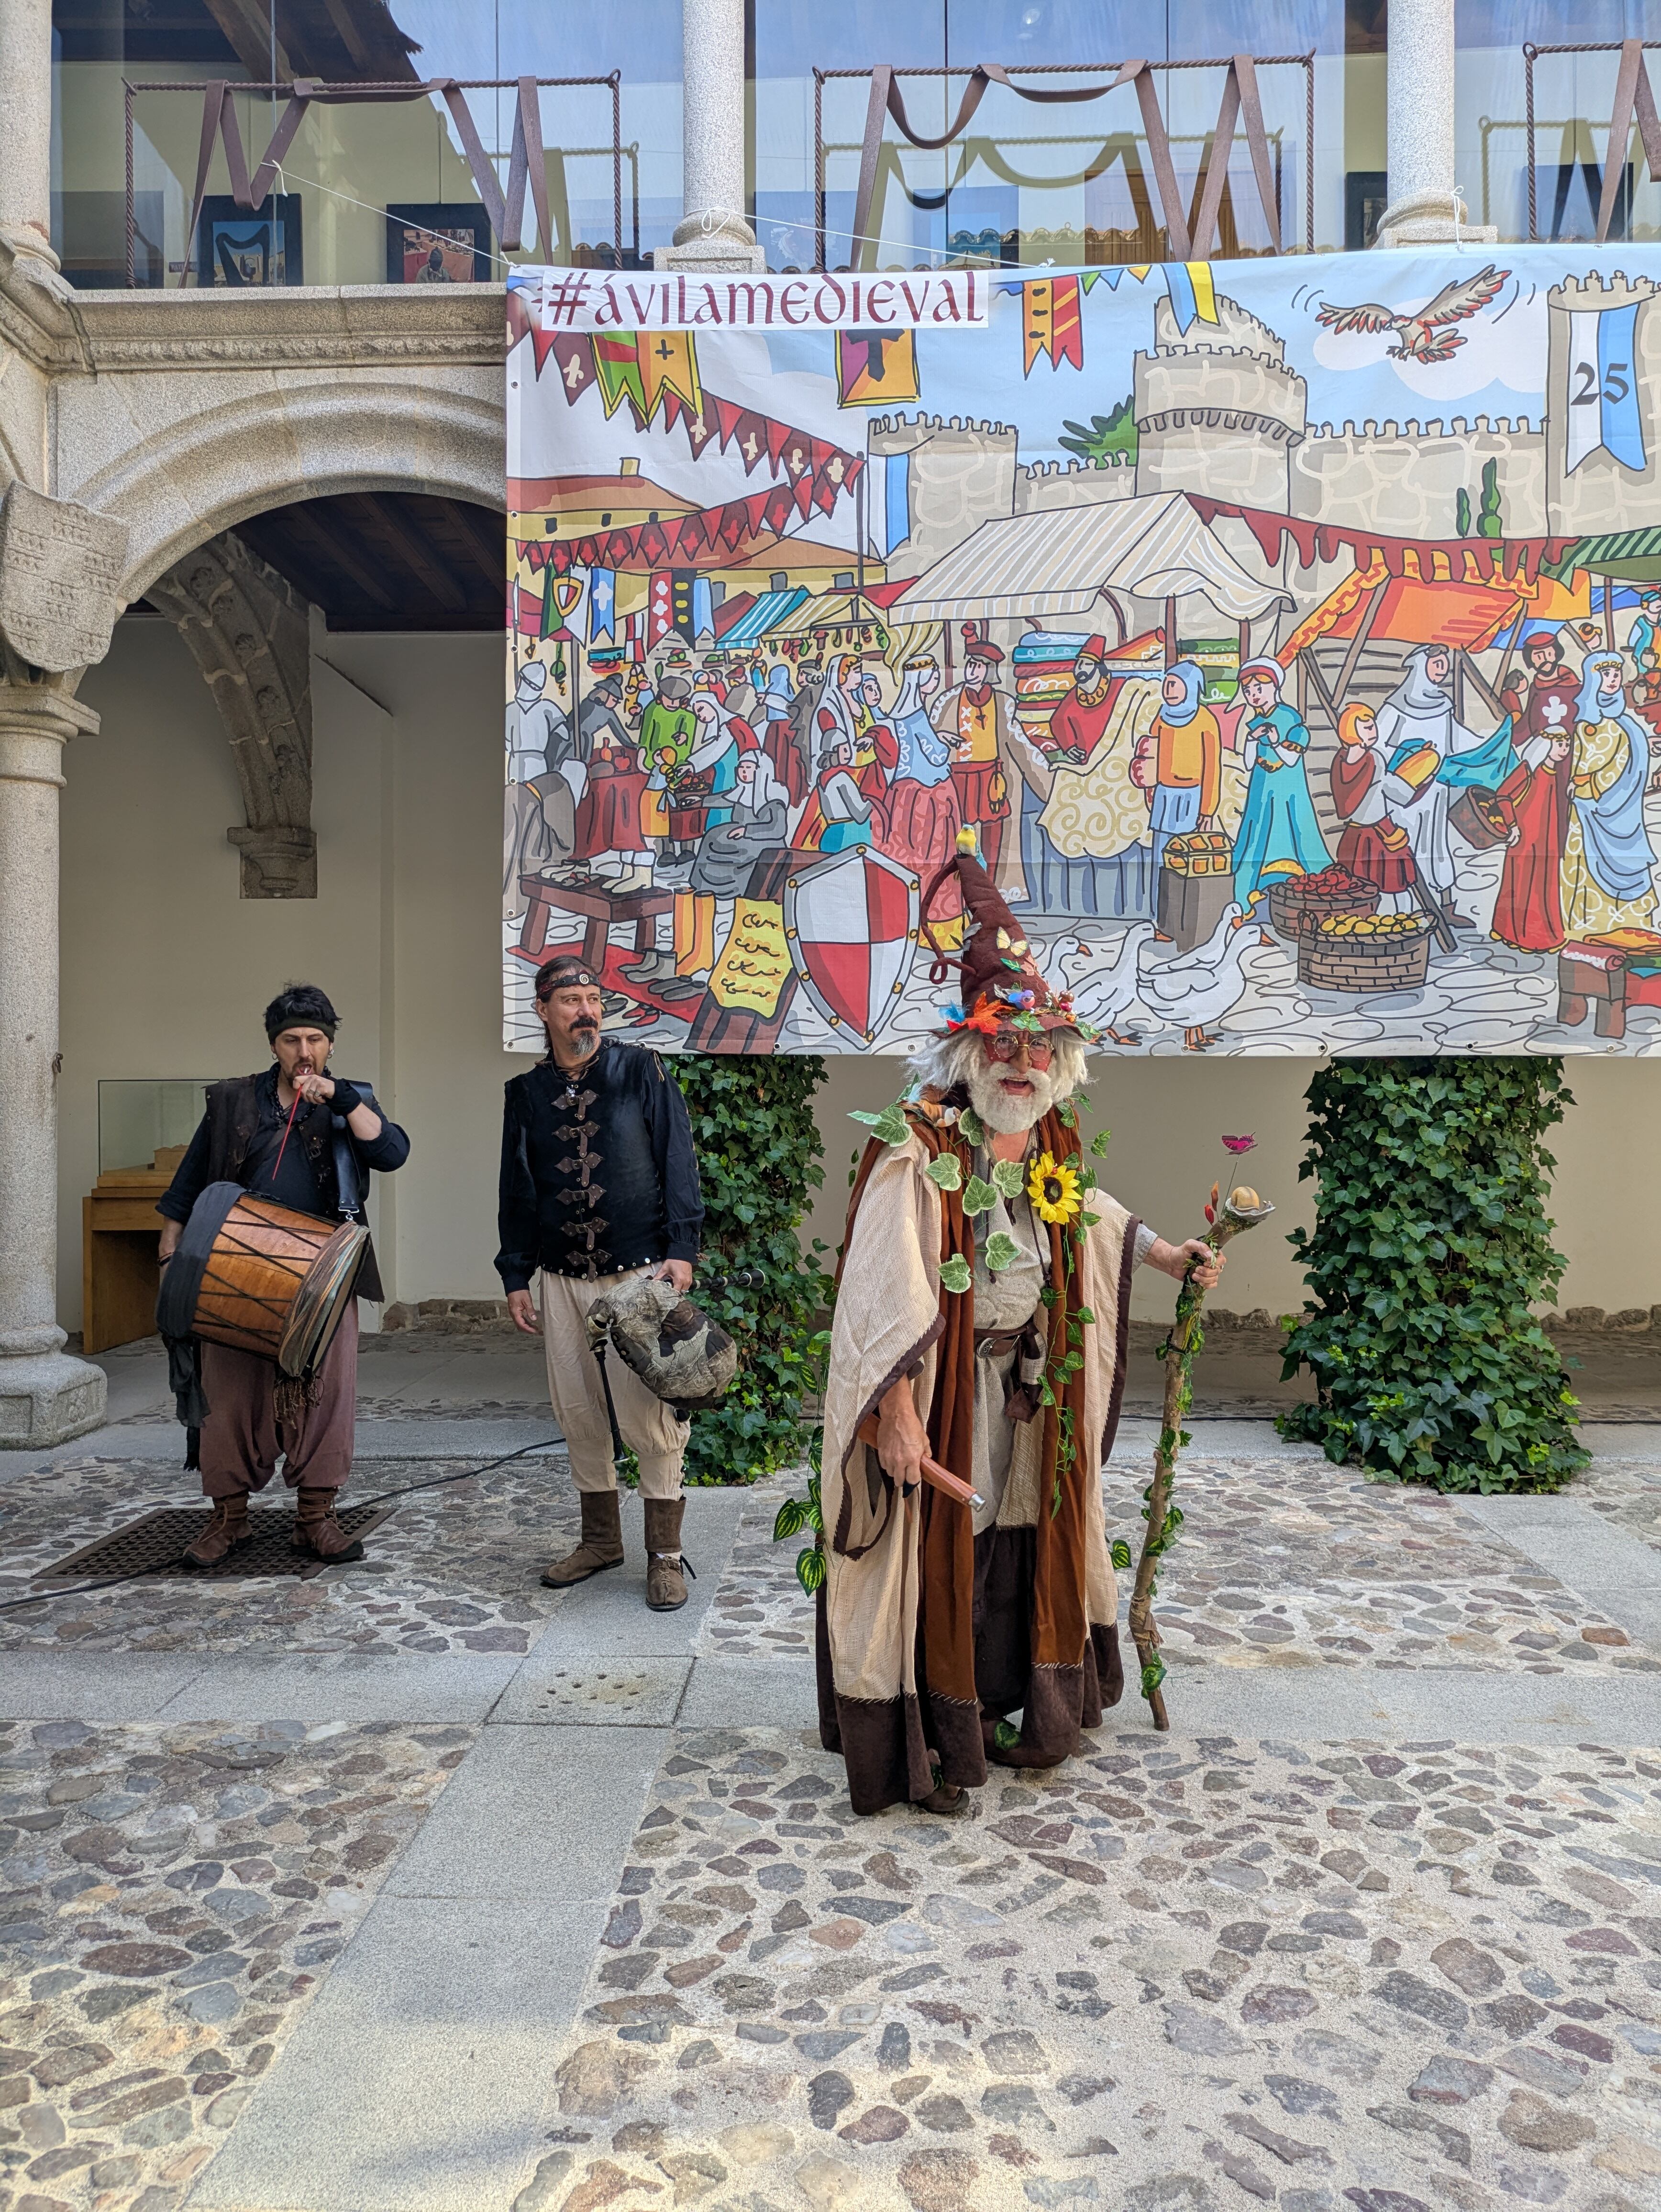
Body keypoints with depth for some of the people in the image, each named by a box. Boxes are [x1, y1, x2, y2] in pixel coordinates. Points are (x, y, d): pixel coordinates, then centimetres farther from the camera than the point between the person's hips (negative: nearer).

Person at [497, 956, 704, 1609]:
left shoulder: (640, 1070, 0)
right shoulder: (526, 1092, 9)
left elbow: (678, 1159, -2)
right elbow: (516, 1190, 15)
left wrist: (682, 1248, -10)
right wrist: (515, 1277, 11)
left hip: (640, 1272, -4)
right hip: (562, 1279, 4)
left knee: (650, 1415, -5)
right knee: (578, 1413, 10)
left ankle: (664, 1554, 8)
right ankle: (601, 1538, 27)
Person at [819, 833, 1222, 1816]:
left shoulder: (1051, 1145, 4)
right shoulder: (920, 1151, -20)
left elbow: (1087, 1214, 27)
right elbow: (887, 1290, -26)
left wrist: (1165, 1252, 22)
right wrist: (897, 1411, -30)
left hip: (1030, 1384, 7)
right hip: (941, 1390, -7)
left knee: (1019, 1540, 17)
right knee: (939, 1554, 2)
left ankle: (993, 1708, 37)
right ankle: (924, 1745, 19)